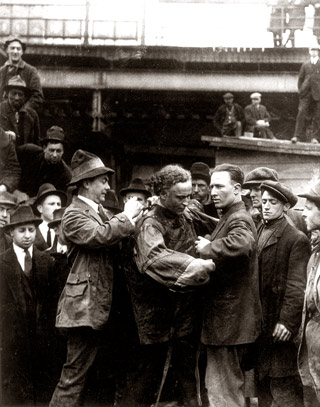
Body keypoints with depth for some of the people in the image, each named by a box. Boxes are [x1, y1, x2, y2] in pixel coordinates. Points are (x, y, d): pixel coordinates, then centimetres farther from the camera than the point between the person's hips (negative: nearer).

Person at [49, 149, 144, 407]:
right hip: (85, 304, -9)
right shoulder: (74, 215, -11)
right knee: (76, 373, -7)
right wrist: (127, 216, -15)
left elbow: (117, 238, 11)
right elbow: (100, 235, -27)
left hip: (100, 303, 9)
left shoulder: (101, 212, 16)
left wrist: (136, 216, -2)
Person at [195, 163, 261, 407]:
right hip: (230, 320, 10)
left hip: (228, 320, -10)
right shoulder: (229, 218, 16)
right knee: (234, 387, 19)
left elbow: (242, 244, -40)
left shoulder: (239, 220, -18)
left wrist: (207, 248, -26)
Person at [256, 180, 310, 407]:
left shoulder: (297, 240, -8)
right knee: (263, 385, 12)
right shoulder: (258, 234, 12)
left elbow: (296, 286, -13)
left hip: (280, 327, -7)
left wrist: (287, 321, -19)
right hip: (259, 323, 7)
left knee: (284, 388, -4)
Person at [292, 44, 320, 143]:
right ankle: (297, 136, -11)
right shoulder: (305, 65, 13)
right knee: (301, 113, -9)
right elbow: (300, 79, 15)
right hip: (306, 93, 1)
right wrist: (300, 90, 3)